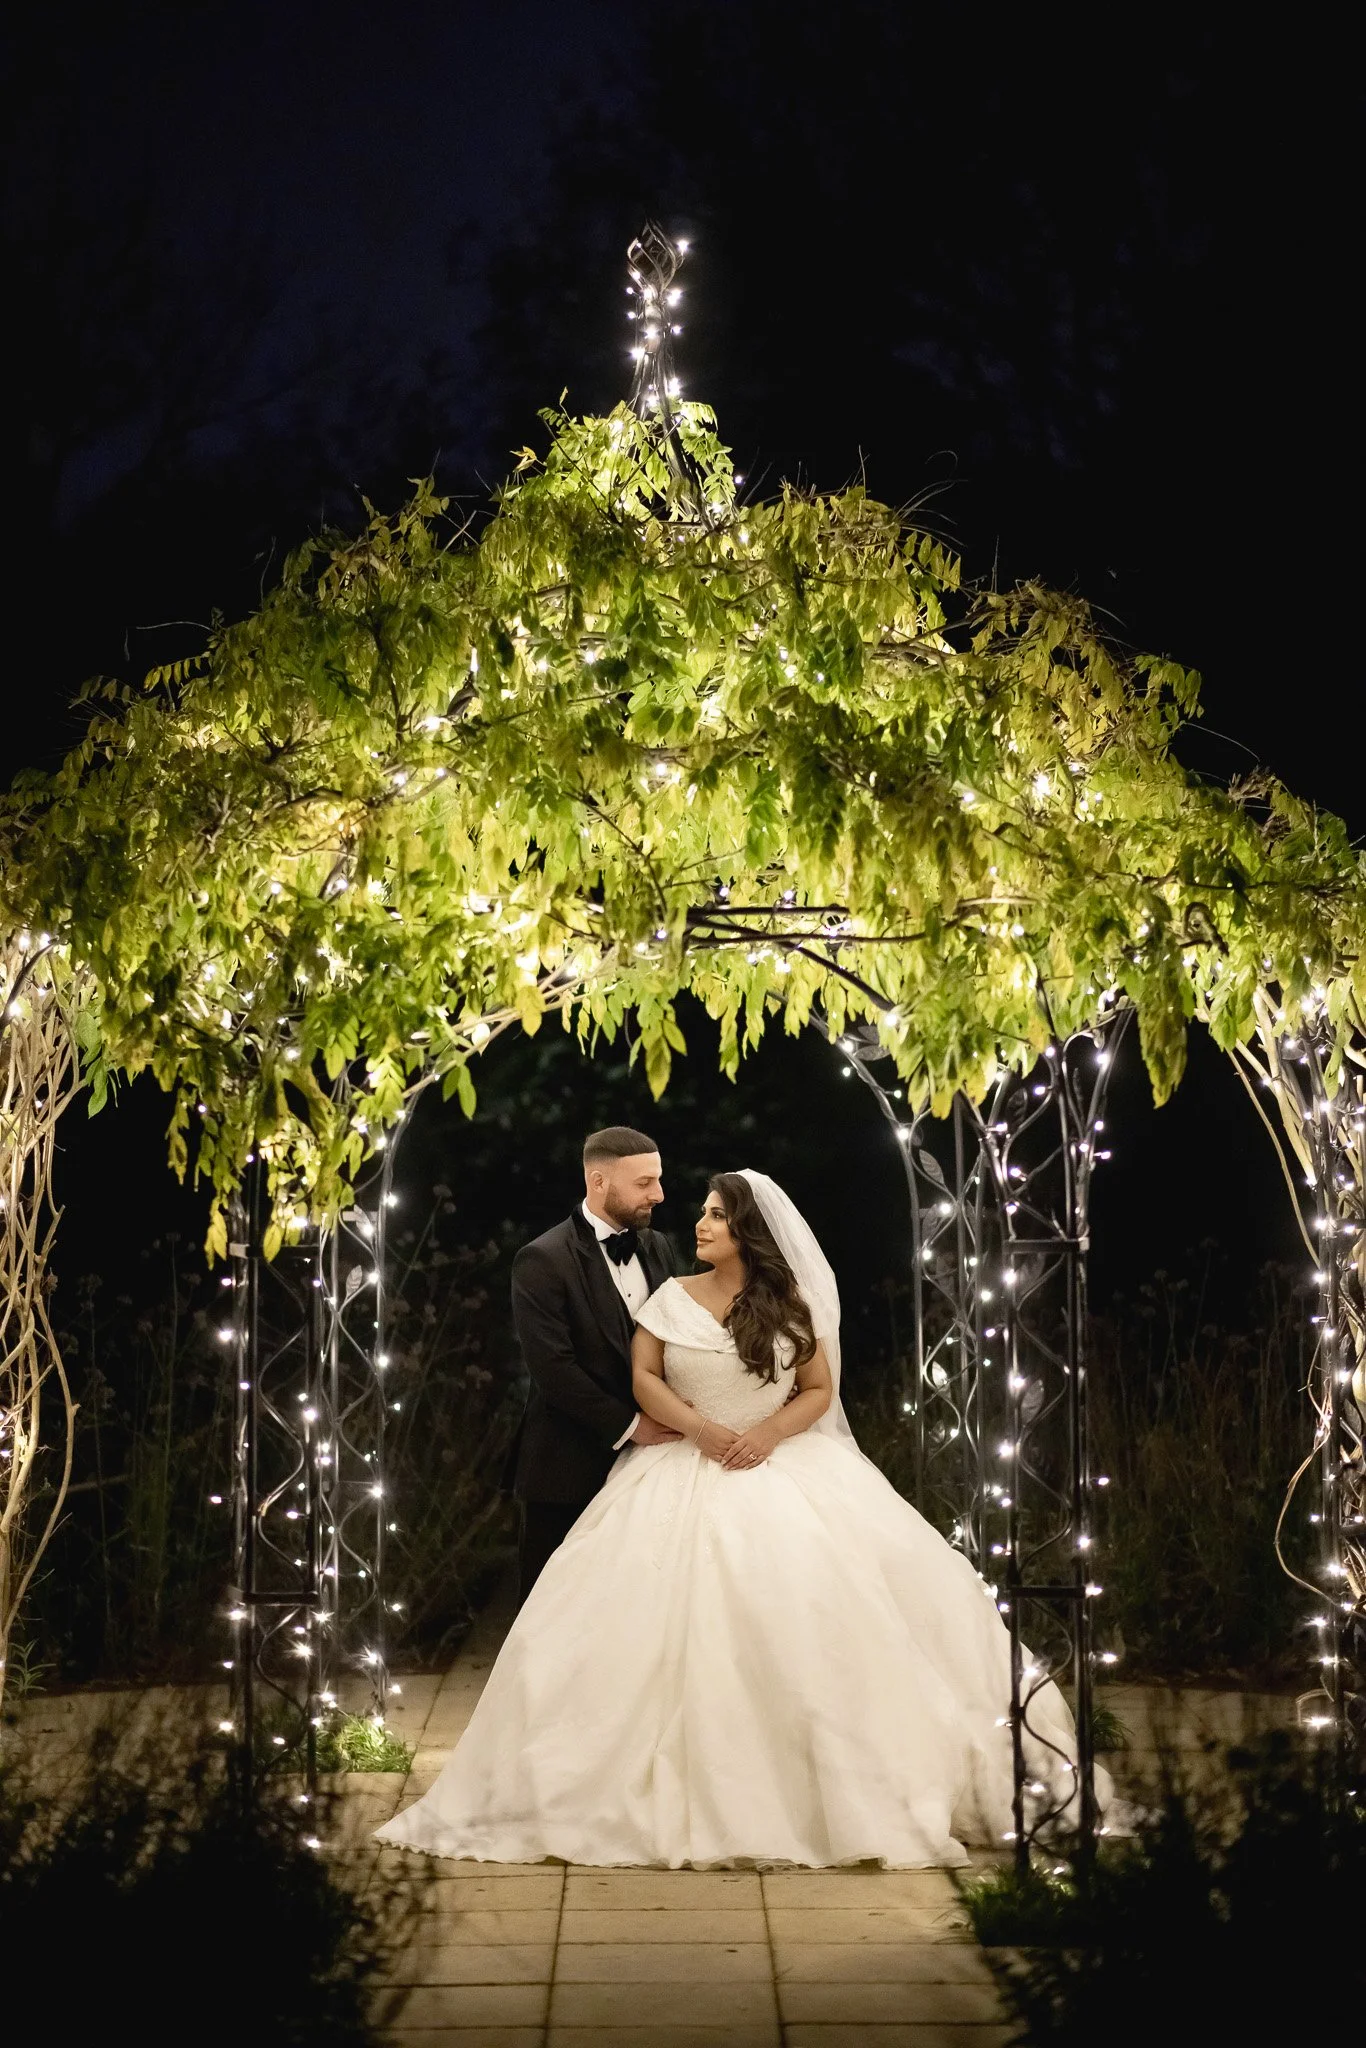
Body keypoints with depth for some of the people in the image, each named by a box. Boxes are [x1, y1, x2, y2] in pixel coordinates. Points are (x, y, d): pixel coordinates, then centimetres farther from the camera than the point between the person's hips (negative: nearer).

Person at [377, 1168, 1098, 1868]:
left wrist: (769, 1433, -11)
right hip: (687, 1470, 0)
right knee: (677, 1619, -16)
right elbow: (643, 1377, 2)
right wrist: (702, 1428, -14)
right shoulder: (673, 1297, 7)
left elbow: (819, 1390, 7)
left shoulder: (791, 1304, 7)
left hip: (783, 1465, 0)